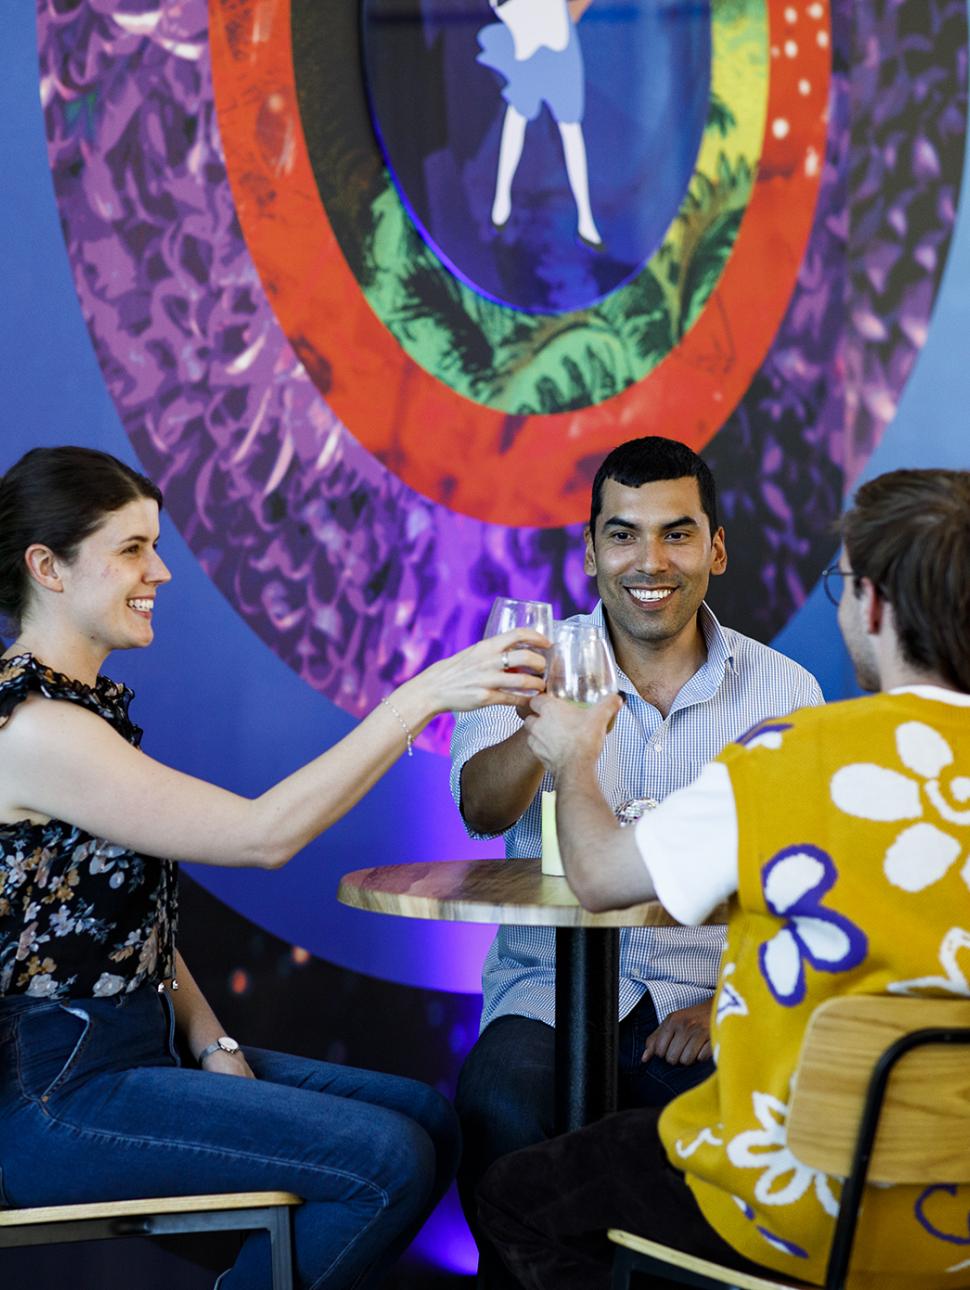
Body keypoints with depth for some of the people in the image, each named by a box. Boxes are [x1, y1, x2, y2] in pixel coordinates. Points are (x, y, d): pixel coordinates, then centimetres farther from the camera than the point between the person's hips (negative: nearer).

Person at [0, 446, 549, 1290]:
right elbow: (264, 835, -25)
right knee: (388, 1161, -18)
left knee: (429, 1123, 6)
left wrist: (212, 1043, 2)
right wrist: (422, 696, -25)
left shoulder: (87, 706, 12)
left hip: (136, 1046, 10)